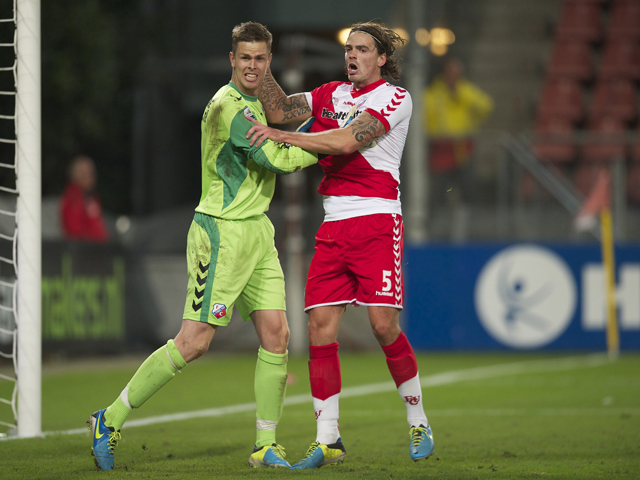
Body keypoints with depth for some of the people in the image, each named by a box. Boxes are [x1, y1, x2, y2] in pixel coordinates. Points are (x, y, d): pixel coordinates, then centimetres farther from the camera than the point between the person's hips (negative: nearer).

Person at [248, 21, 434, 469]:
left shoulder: (394, 97, -2)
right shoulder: (331, 94, 16)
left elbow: (349, 140, -16)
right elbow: (281, 109, 3)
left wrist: (282, 136, -17)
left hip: (377, 221, -5)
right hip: (333, 225, 5)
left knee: (384, 326, -11)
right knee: (321, 327, -4)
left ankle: (419, 424, 9)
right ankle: (328, 440, 0)